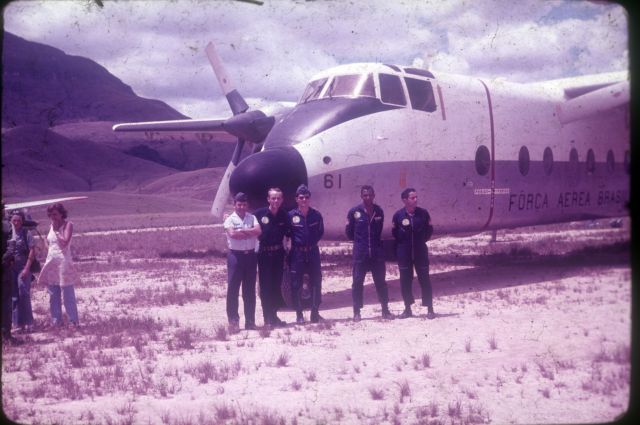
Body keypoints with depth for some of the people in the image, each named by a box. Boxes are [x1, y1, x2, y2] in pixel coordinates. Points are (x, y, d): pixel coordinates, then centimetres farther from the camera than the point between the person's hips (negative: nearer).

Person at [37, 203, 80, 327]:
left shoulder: (68, 225, -6)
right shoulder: (52, 225, 13)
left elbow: (65, 242, -18)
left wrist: (56, 230, -13)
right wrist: (48, 249, 10)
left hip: (63, 262, -7)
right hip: (51, 263, 7)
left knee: (68, 293, -6)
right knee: (53, 294, 8)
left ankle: (73, 320, -3)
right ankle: (56, 320, 15)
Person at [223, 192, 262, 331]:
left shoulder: (252, 218, 8)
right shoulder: (230, 219, -1)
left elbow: (258, 231, -9)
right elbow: (232, 234, -19)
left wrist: (241, 231, -12)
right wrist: (250, 232, -10)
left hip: (250, 255, 3)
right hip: (235, 255, -3)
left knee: (250, 289, 7)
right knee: (233, 288, -4)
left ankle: (250, 321, 13)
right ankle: (233, 321, 0)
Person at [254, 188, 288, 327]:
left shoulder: (284, 215, 0)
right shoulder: (260, 213, -9)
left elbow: (288, 232, 10)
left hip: (278, 253, 3)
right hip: (264, 253, -3)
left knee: (277, 285, 8)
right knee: (265, 286, -2)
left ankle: (273, 315, 18)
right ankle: (268, 317, 1)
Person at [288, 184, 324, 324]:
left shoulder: (316, 215, 2)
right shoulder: (291, 216, -5)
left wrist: (313, 243, 7)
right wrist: (295, 241, -2)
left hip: (313, 253, 2)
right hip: (296, 254, -2)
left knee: (316, 283, 4)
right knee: (296, 285, -1)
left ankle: (315, 312, 13)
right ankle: (299, 314, 7)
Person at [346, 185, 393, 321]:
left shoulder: (379, 212, 3)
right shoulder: (354, 212, -5)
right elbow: (349, 231, 4)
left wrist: (377, 242, 12)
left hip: (377, 253, 2)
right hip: (360, 253, -2)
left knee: (381, 282, 7)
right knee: (358, 282, 1)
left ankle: (385, 310, 15)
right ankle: (356, 312, 8)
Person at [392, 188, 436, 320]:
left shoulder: (423, 213, -5)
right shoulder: (398, 215, -6)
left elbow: (429, 230, 7)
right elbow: (395, 232, 6)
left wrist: (422, 240, 4)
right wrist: (402, 243, 4)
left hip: (420, 252, 0)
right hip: (404, 253, 0)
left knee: (424, 279, 0)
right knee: (405, 280, 5)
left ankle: (430, 308, 6)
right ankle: (407, 308, 17)